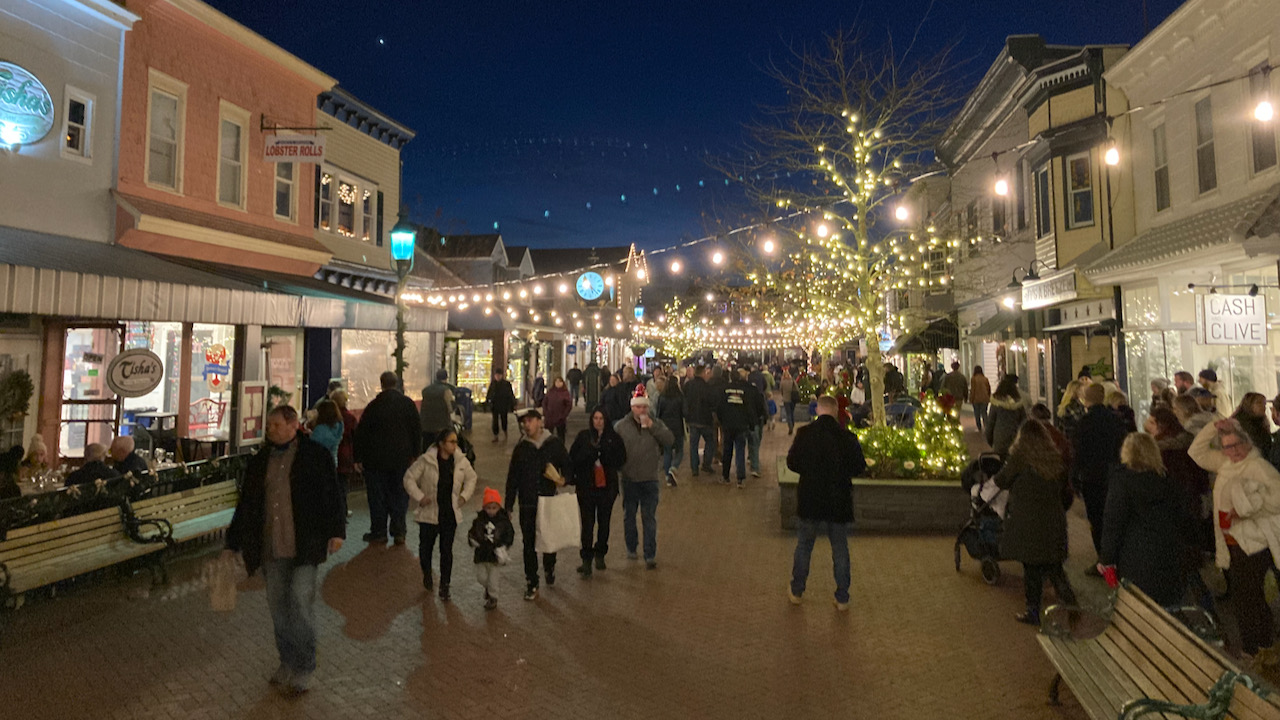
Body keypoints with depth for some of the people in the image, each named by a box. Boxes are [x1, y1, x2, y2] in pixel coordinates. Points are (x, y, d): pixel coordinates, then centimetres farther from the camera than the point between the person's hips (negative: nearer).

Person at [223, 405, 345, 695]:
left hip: (304, 546, -5)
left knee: (301, 601, -8)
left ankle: (303, 668, 7)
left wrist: (336, 531, -10)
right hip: (270, 548, 5)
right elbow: (245, 505, 17)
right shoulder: (258, 462, 11)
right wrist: (232, 544, 17)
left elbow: (333, 494, -4)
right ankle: (288, 662, 29)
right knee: (278, 606, 13)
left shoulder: (316, 455, -3)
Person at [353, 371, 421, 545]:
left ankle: (379, 533, 13)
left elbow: (361, 433, -4)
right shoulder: (408, 404, -1)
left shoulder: (373, 405, -6)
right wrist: (415, 454, 8)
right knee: (400, 495, 10)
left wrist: (358, 458, 3)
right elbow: (417, 430, 2)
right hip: (402, 458, 2)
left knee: (377, 496, 8)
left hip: (376, 459, -2)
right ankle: (398, 532, 10)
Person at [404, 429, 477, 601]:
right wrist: (419, 497, -11)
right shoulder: (426, 460, -13)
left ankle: (444, 585, 14)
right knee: (426, 546, 14)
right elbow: (409, 478, -5)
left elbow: (471, 478, 13)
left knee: (447, 550, 3)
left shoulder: (461, 461, -4)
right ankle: (427, 574, 42)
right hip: (429, 513, -1)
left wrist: (464, 496, 2)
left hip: (450, 514, 1)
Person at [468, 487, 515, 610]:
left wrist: (504, 547, -15)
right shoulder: (479, 520, -2)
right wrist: (473, 540, -13)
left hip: (495, 555, -3)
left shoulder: (504, 521, -8)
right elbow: (471, 533, 7)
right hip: (481, 554, 3)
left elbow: (510, 535, -4)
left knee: (492, 578, 4)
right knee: (481, 577, 9)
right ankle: (487, 588, 40)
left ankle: (493, 598, 21)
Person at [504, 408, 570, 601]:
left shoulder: (554, 444, -1)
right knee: (529, 545, 3)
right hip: (527, 505, 1)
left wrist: (564, 478, -15)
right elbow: (512, 478, 5)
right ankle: (531, 584, 15)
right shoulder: (521, 448, 3)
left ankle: (549, 568, 39)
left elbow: (567, 465, 8)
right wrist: (509, 505, 3)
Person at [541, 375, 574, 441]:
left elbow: (569, 405, -5)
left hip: (560, 419, -2)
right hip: (549, 418, 2)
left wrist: (564, 415, -11)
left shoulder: (565, 393, -5)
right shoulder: (550, 392, 2)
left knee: (560, 436, 9)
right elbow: (544, 403, 6)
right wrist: (544, 414, -2)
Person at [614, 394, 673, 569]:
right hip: (628, 479, 1)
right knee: (629, 515, 15)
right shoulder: (620, 426, -1)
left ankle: (650, 555, 5)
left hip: (650, 479, -1)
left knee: (649, 518, 1)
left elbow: (670, 440, -13)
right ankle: (631, 548, 33)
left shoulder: (657, 425, 2)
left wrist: (652, 426, -19)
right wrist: (616, 470, -4)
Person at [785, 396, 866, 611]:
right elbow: (859, 467, -4)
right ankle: (842, 599, 20)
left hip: (809, 499, 0)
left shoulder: (804, 433, -10)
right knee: (840, 549, 14)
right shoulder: (847, 437, -10)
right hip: (839, 502, 0)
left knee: (804, 546, 16)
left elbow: (792, 462, -4)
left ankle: (796, 591, 27)